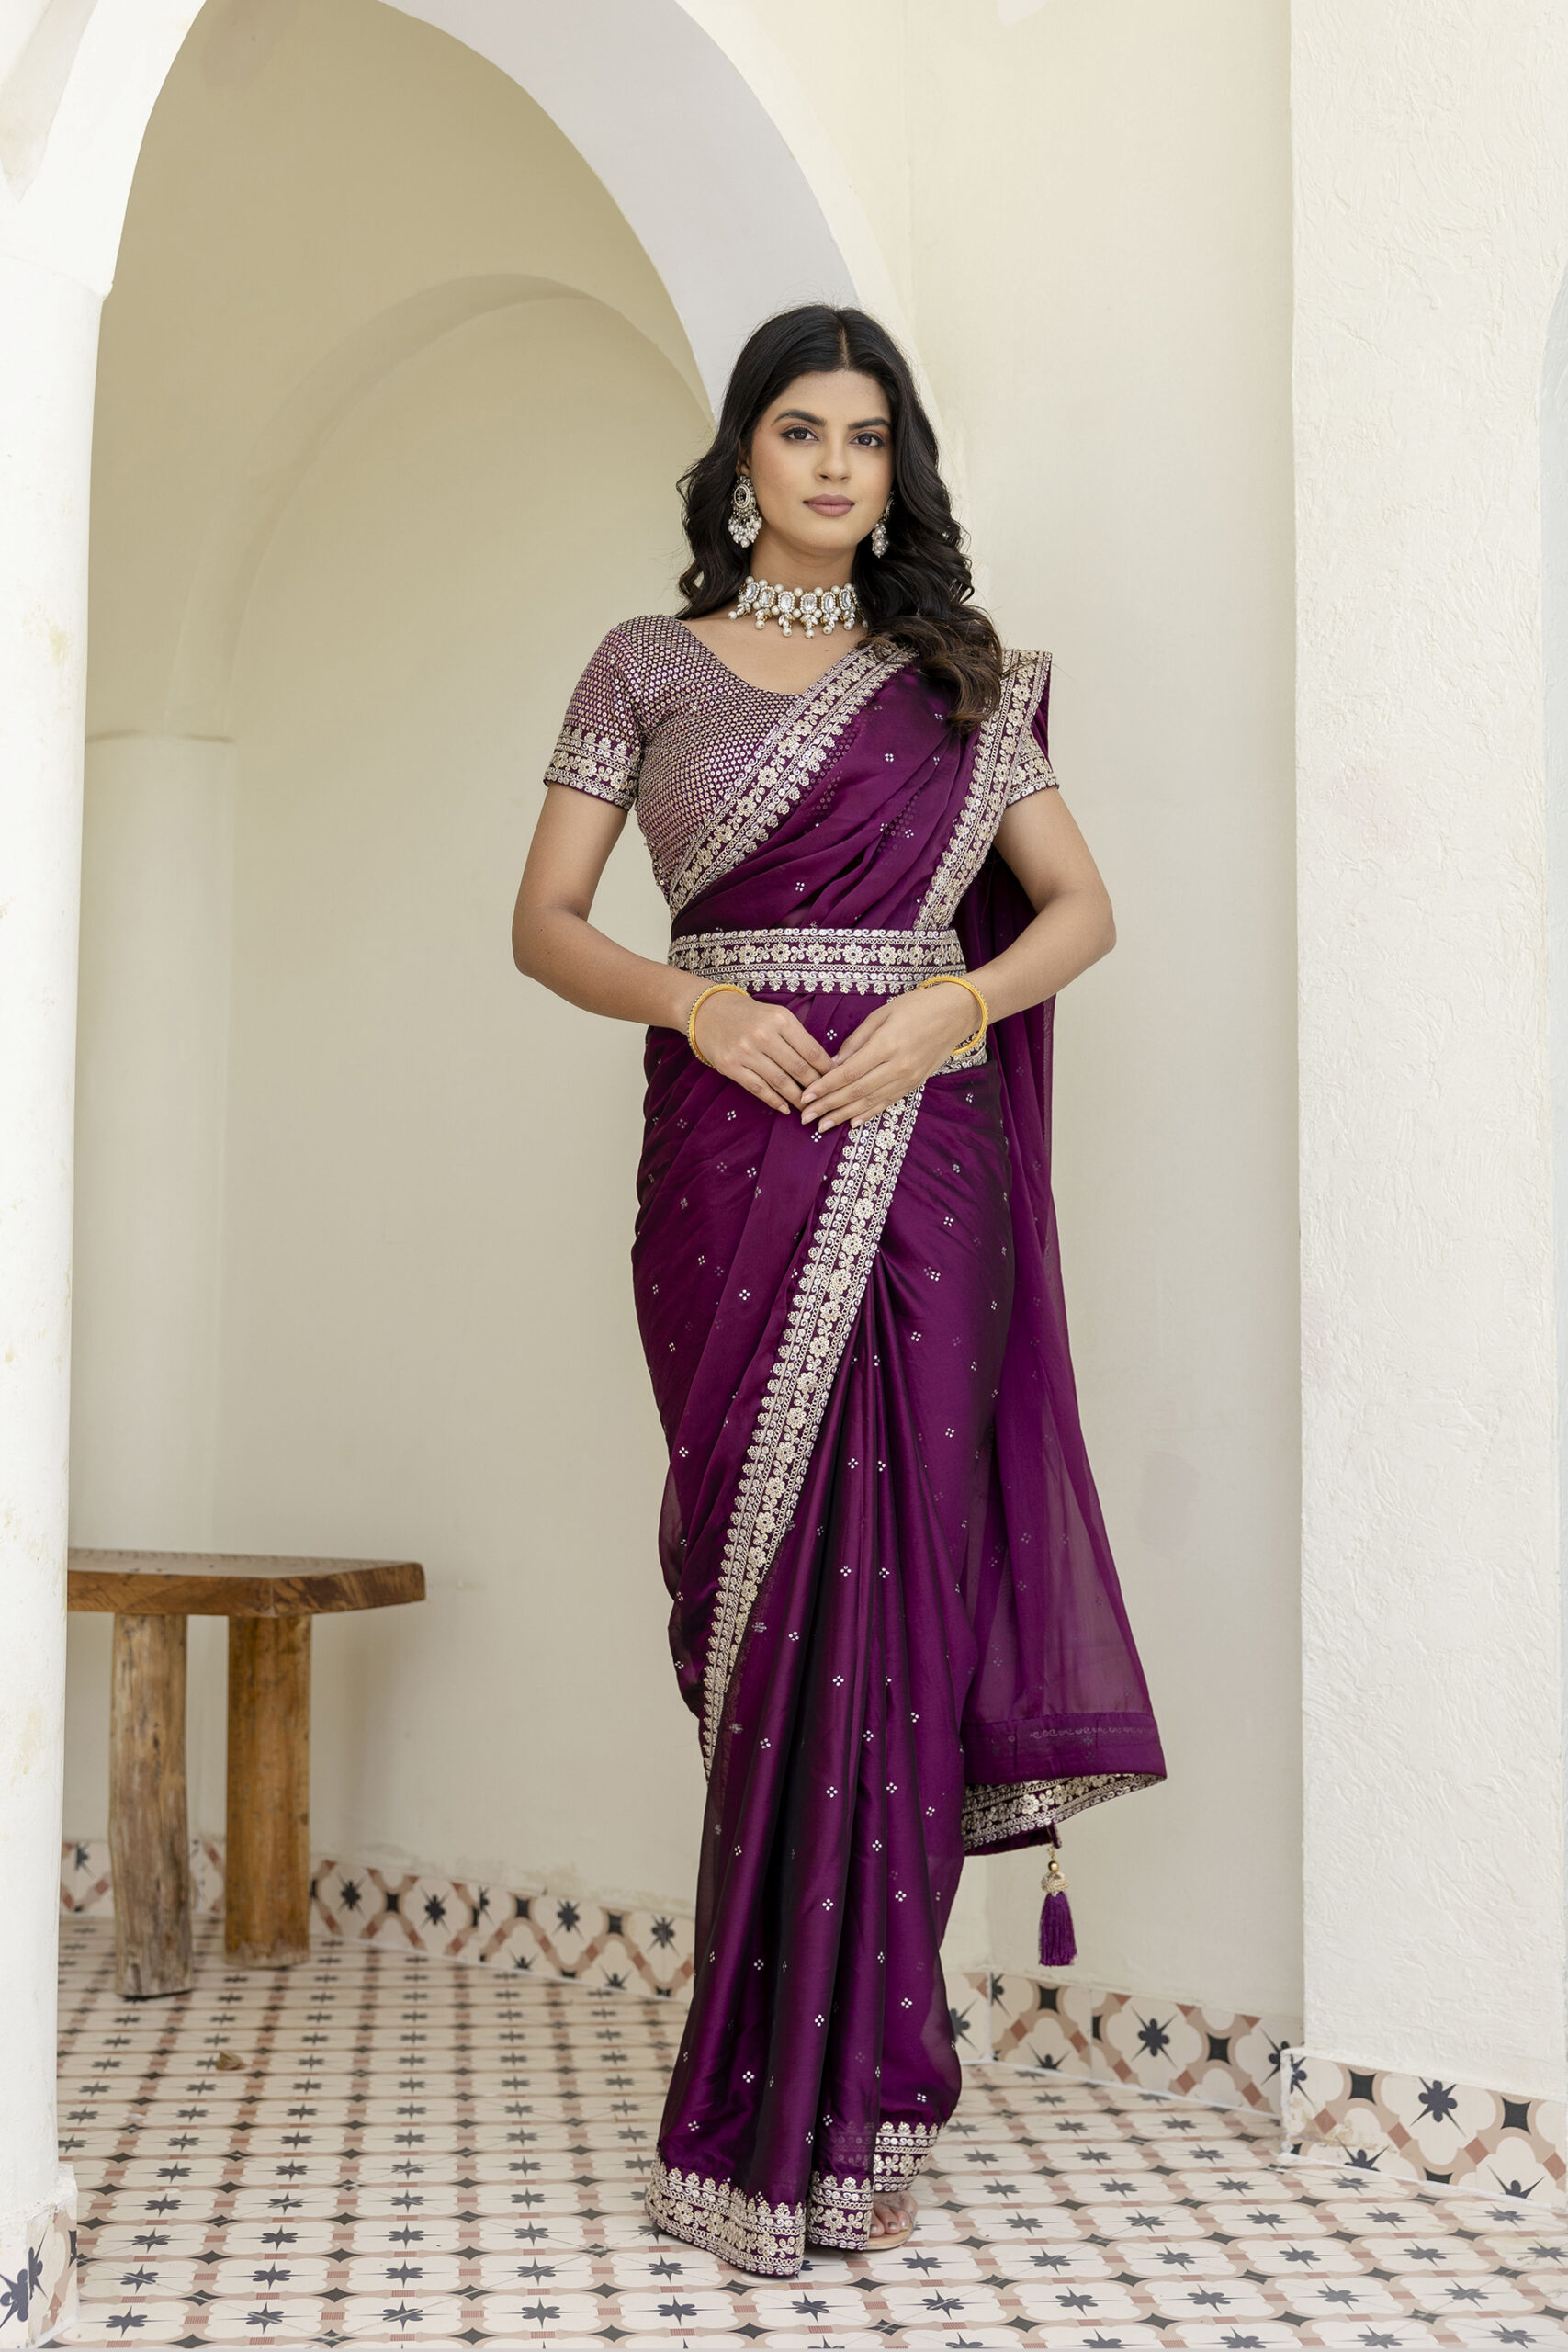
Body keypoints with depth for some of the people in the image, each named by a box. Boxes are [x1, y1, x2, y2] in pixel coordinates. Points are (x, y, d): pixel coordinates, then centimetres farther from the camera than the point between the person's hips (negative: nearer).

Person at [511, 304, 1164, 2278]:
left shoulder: (958, 675, 14)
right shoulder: (650, 668, 10)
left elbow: (1081, 907, 11)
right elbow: (546, 922, 6)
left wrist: (948, 1004, -9)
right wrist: (698, 1001, -13)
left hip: (919, 1170, 1)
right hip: (733, 1166, -1)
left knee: (889, 1604, -2)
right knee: (774, 1606, -1)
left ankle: (836, 2110, 9)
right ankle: (788, 2106, 12)